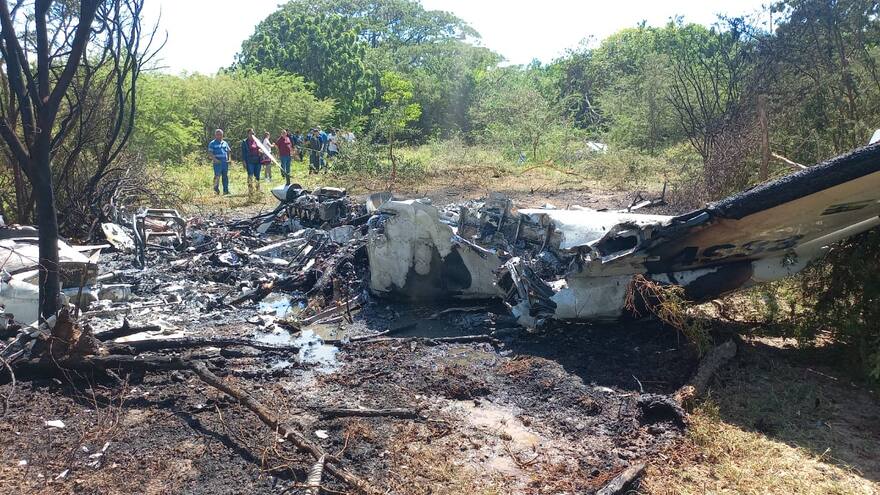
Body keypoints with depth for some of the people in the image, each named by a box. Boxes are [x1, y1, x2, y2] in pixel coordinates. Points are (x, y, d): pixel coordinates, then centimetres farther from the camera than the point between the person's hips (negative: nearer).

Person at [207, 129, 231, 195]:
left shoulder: (225, 143, 16)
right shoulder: (212, 143, 1)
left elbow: (228, 151, 22)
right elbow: (210, 153, -5)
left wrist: (229, 159, 7)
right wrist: (215, 159, -19)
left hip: (225, 163, 5)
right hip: (217, 163, -5)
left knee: (225, 177, 8)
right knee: (217, 176, -9)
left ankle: (226, 190, 14)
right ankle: (216, 190, -3)